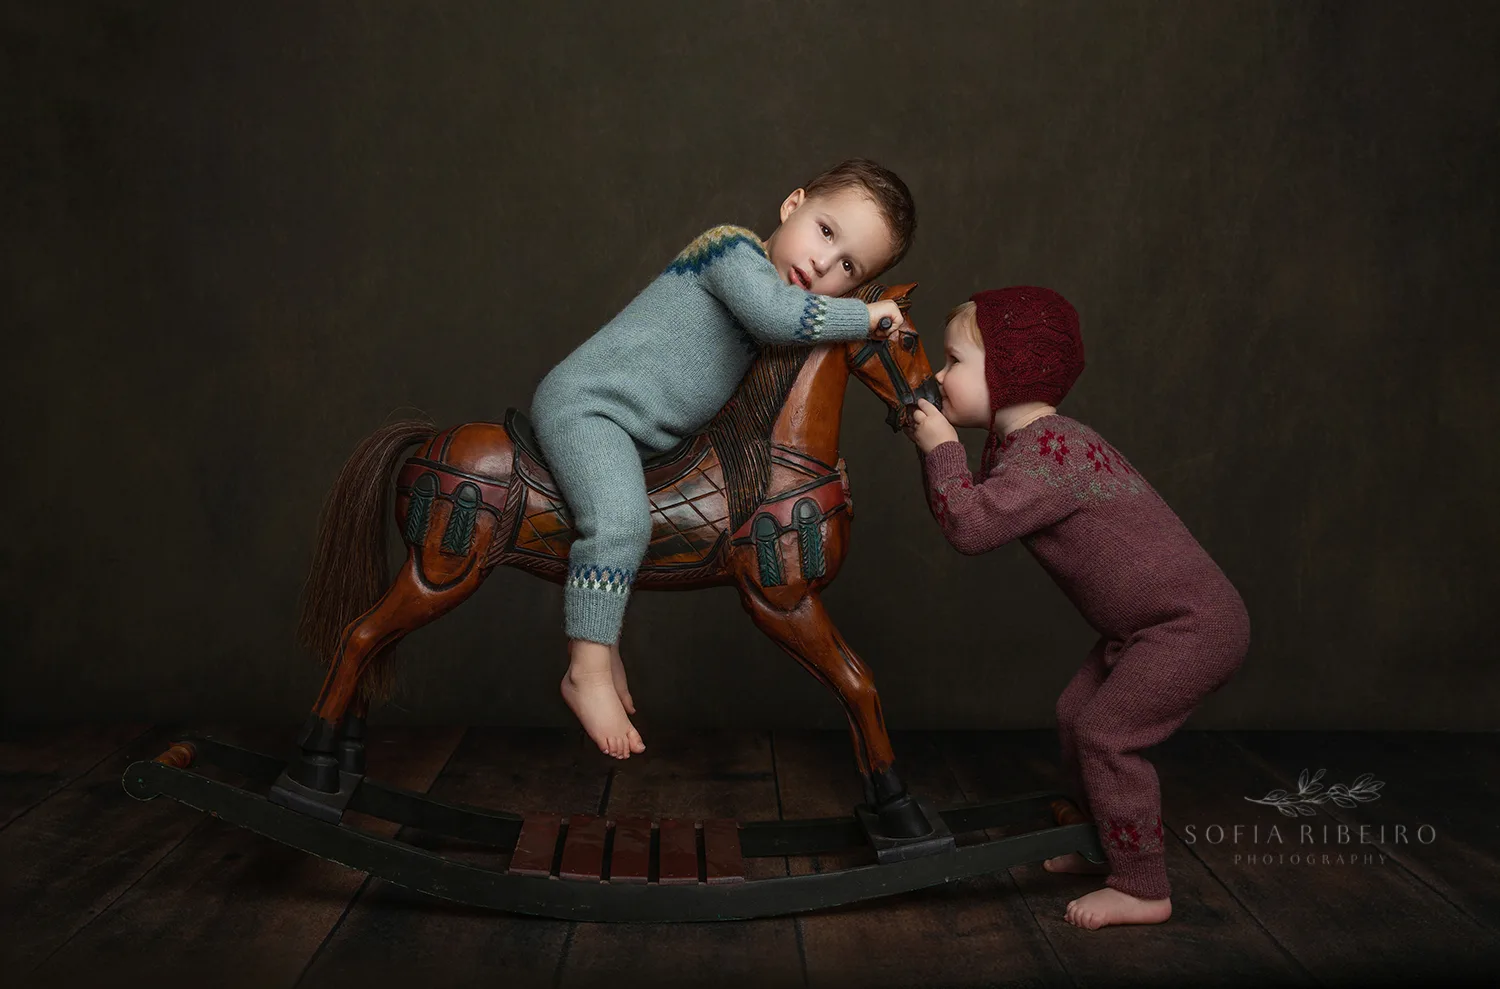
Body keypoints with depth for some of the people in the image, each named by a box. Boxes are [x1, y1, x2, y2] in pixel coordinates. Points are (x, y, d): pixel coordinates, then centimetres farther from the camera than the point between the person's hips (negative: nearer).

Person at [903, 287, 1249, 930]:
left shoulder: (1049, 451, -26)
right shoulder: (1021, 447, 9)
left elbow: (971, 526, -32)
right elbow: (967, 514, 11)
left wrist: (941, 449, -21)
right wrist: (935, 449, 0)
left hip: (1194, 623, -10)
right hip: (1145, 623, 10)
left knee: (1105, 733, -9)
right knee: (1077, 713, 14)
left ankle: (1143, 891, 3)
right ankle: (1108, 845, 31)